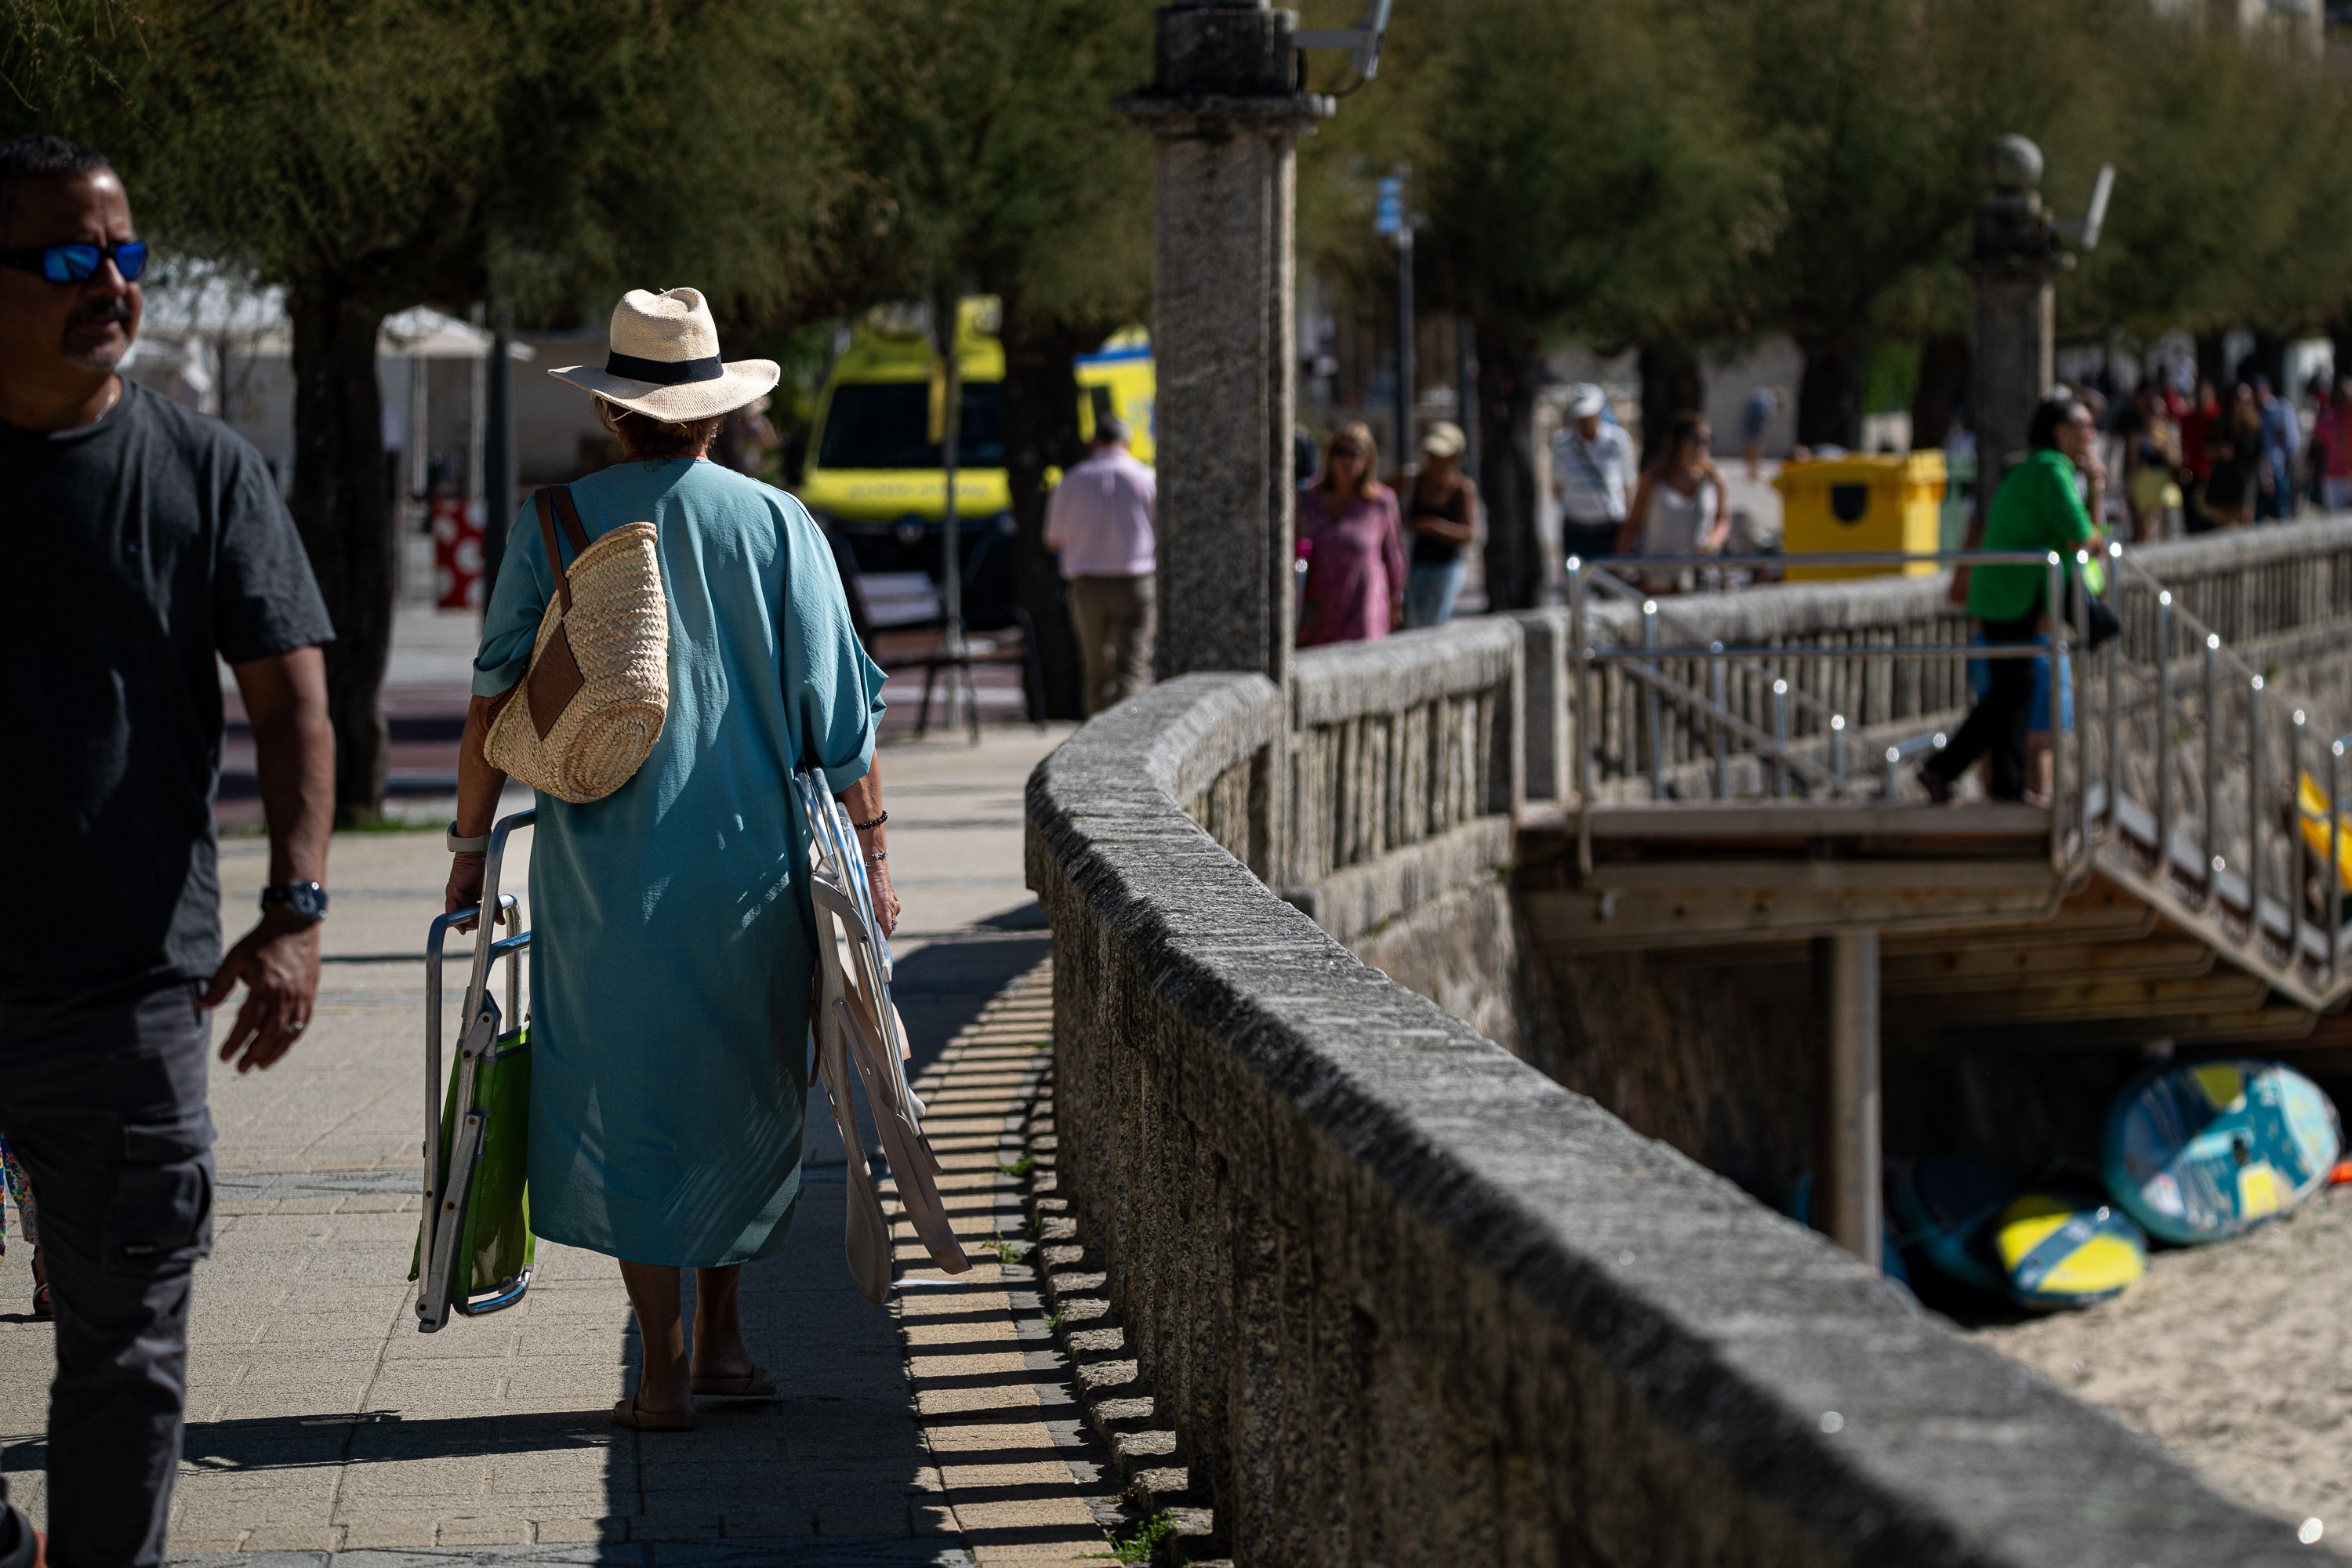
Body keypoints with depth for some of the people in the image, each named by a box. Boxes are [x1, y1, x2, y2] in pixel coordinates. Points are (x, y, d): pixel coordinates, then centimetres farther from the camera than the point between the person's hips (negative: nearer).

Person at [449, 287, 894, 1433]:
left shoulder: (555, 526, -1)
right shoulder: (776, 526, -1)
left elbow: (495, 695, -1)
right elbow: (840, 712, -1)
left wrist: (471, 841, 7)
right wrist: (870, 854, 6)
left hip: (603, 868, -1)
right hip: (752, 867, 1)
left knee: (626, 1105, 5)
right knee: (741, 1097, 17)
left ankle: (664, 1370, 2)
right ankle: (721, 1336, 21)